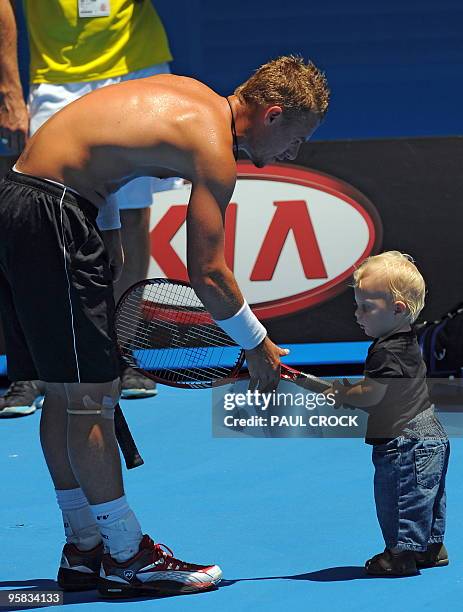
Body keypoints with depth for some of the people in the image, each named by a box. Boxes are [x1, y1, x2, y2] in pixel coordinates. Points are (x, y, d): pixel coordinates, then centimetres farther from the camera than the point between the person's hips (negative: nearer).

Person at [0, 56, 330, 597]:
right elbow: (207, 274, -13)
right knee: (90, 396, -5)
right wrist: (258, 346, 0)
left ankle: (83, 550, 20)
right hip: (48, 215, -10)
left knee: (64, 392, 14)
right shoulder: (214, 148, -13)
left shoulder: (190, 96, 14)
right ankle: (128, 559, 0)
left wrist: (110, 237, 23)